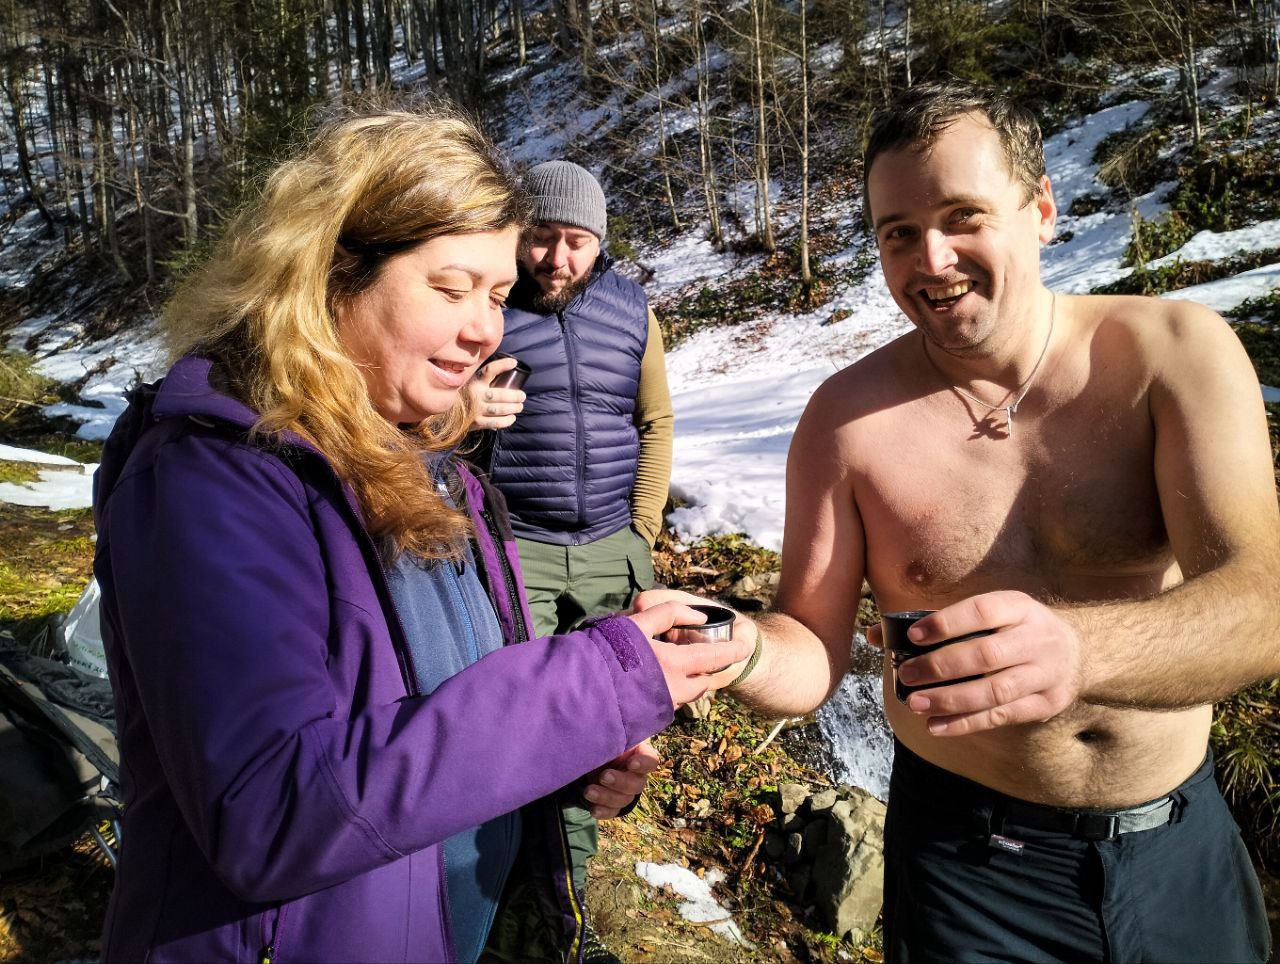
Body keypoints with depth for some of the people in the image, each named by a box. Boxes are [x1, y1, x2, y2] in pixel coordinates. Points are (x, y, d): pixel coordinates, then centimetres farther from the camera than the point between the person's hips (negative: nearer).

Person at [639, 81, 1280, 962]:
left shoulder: (1176, 353, -13)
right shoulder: (848, 417, -13)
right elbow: (816, 652, -10)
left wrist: (1077, 652, -45)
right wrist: (737, 647, -33)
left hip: (1186, 843, 2)